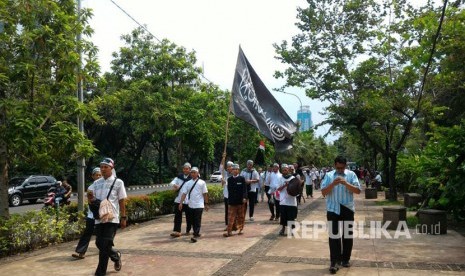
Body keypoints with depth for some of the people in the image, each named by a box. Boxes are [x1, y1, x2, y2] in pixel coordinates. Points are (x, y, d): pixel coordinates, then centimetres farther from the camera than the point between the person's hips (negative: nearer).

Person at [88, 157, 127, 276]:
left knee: (105, 245, -7)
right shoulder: (96, 183, 9)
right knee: (99, 243, 11)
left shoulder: (118, 182, -3)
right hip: (99, 217, 5)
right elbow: (91, 199, 12)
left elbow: (121, 202, -1)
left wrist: (123, 217, 0)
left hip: (112, 218, -5)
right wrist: (90, 196, -12)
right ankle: (116, 256, 38)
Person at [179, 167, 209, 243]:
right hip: (191, 205, 4)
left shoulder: (202, 182, -1)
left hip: (199, 205, -4)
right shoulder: (188, 183, 6)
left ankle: (195, 236, -5)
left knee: (197, 221, -5)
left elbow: (205, 194, 1)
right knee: (192, 221, 13)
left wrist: (206, 204, 0)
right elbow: (184, 193, 1)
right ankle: (196, 233, 30)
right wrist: (181, 203, -9)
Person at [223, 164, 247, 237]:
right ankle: (229, 231, -2)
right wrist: (229, 199, 7)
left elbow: (244, 189, -7)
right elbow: (229, 189, 9)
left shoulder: (242, 178, -2)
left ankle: (240, 229, 24)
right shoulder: (229, 179, 6)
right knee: (230, 217, -2)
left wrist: (244, 197, -19)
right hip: (232, 201, 1)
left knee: (240, 216, 10)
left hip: (240, 201, -1)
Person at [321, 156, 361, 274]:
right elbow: (323, 192, -4)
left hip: (347, 209, 1)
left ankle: (345, 259, 26)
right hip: (333, 209, -1)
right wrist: (333, 184, -20)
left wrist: (346, 183, -21)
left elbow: (358, 190, -7)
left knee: (347, 235, 10)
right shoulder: (329, 175, 2)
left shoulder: (351, 174, 1)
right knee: (334, 235, -2)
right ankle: (334, 261, 2)